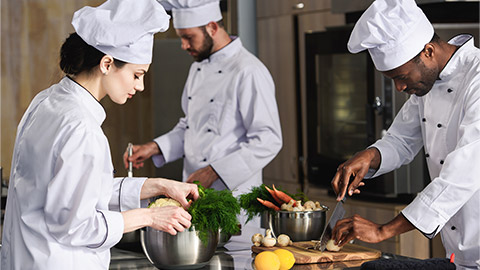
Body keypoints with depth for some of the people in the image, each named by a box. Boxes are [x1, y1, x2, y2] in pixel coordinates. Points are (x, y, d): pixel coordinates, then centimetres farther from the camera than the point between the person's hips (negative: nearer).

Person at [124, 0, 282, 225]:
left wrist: (213, 172, -21)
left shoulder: (248, 73, -15)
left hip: (232, 197, -7)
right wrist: (154, 148, 7)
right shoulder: (198, 68, 13)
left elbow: (267, 141, -19)